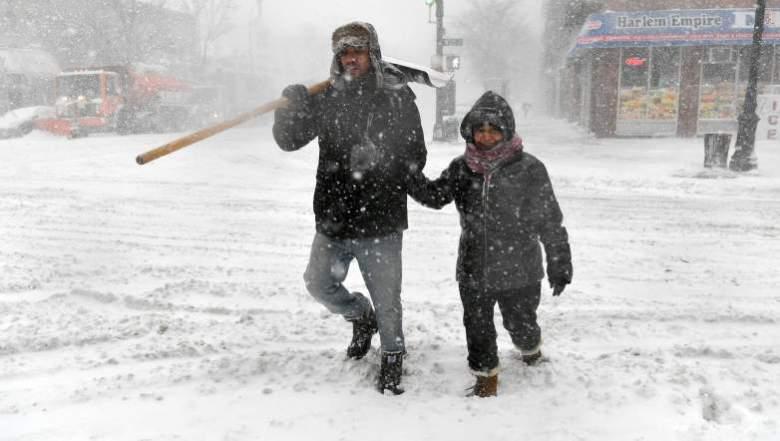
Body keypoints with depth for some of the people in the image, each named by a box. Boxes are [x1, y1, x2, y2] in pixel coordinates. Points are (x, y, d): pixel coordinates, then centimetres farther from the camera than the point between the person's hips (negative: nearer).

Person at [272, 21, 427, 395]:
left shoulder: (397, 98, -5)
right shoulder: (327, 98, 3)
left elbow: (414, 158, -3)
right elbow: (288, 140, 5)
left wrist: (377, 162, -21)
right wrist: (290, 108, -15)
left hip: (380, 222, -4)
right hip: (333, 220, 4)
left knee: (386, 297, 6)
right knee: (319, 284, 16)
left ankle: (392, 355, 33)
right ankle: (361, 316, 45)